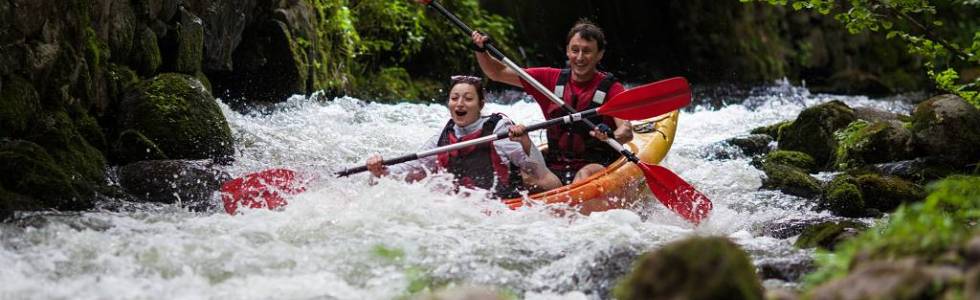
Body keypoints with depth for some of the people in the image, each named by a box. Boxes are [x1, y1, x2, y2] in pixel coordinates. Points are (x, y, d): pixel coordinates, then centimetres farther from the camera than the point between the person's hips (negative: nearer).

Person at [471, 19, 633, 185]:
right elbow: (497, 73, 15)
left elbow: (627, 130, -15)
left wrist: (611, 137, -38)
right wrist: (481, 49, -3)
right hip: (555, 168, 4)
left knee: (585, 174, -36)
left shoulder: (610, 88, 0)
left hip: (598, 166, -4)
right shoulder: (551, 79, 12)